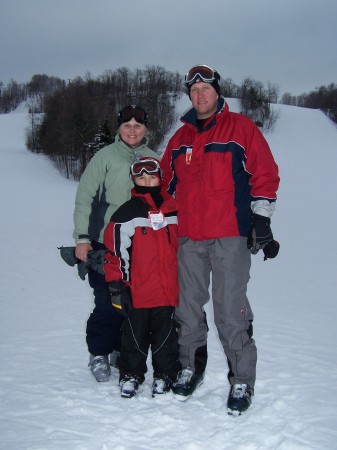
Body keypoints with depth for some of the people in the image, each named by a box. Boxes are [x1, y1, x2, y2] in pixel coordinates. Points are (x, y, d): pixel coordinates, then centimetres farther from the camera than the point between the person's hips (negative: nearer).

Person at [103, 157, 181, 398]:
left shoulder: (174, 210, 7)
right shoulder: (126, 213, -3)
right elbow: (116, 252, -4)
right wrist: (117, 286, -6)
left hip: (169, 292, 2)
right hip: (137, 294, -2)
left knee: (166, 337, 11)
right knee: (135, 337, 10)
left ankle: (165, 376, 26)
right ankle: (131, 375, 26)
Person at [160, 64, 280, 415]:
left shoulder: (240, 128, 3)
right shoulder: (180, 137, 16)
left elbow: (265, 173, 0)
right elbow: (165, 181, 24)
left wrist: (261, 217, -6)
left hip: (230, 235, -5)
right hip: (189, 238, 5)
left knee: (231, 311, -6)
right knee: (188, 307, 11)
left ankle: (242, 382, 7)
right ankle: (190, 369, 27)